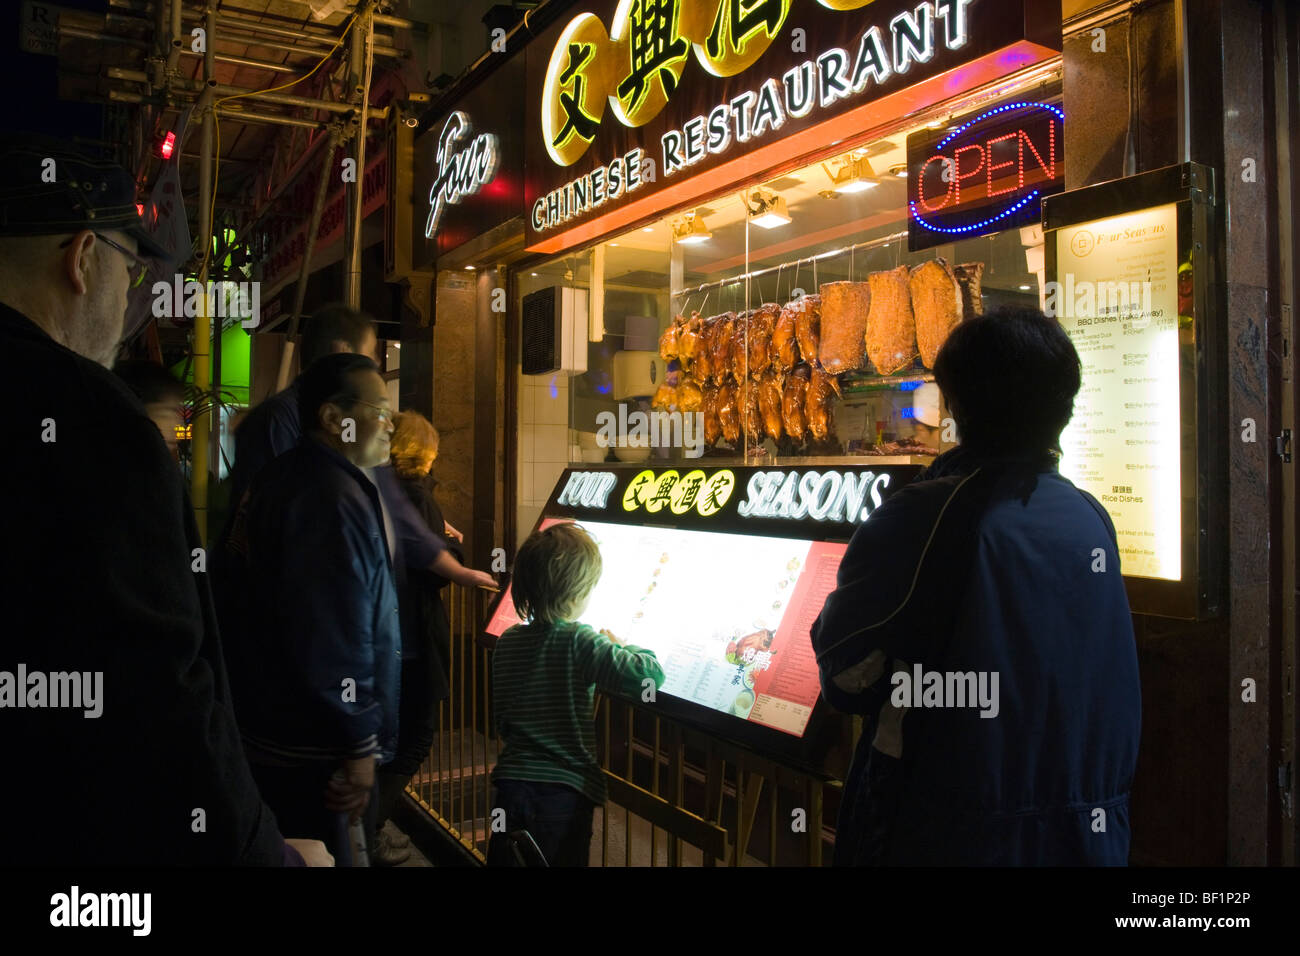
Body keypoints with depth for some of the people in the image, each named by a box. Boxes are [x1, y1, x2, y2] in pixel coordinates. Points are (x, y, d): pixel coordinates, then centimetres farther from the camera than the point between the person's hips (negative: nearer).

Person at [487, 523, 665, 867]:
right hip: (564, 791, -4)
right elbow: (649, 676, -24)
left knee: (503, 860, 17)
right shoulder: (581, 643, -16)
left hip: (511, 784, 5)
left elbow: (502, 722, 11)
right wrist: (622, 647, -4)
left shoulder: (507, 642, 3)